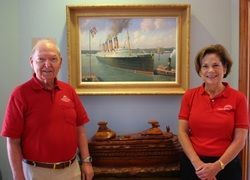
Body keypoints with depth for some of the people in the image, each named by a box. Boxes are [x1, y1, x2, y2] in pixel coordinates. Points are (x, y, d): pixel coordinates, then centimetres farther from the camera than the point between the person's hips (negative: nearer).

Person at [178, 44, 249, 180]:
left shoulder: (238, 98, -6)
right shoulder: (189, 95, -2)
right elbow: (182, 132, -4)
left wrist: (217, 166, -15)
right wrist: (198, 163, -13)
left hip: (226, 165, -1)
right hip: (193, 165, 1)